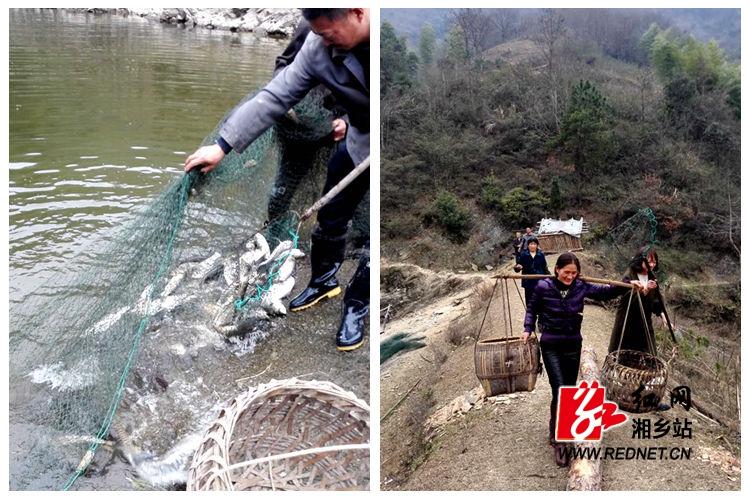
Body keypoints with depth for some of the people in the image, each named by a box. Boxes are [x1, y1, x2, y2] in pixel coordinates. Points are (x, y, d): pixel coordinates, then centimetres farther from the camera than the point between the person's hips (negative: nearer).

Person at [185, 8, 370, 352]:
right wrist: (222, 146, -20)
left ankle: (356, 308, 22)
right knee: (330, 217, 14)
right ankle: (323, 281, 42)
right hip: (359, 141, 3)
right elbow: (275, 97, -17)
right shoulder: (318, 48, -18)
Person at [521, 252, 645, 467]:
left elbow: (605, 292, 10)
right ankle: (559, 441, -4)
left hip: (573, 345, 4)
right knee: (559, 391, -12)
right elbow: (532, 308, 5)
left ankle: (556, 430, 32)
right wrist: (528, 329, -6)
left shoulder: (581, 287, -3)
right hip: (551, 346, -4)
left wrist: (628, 285, 1)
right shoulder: (543, 287, -10)